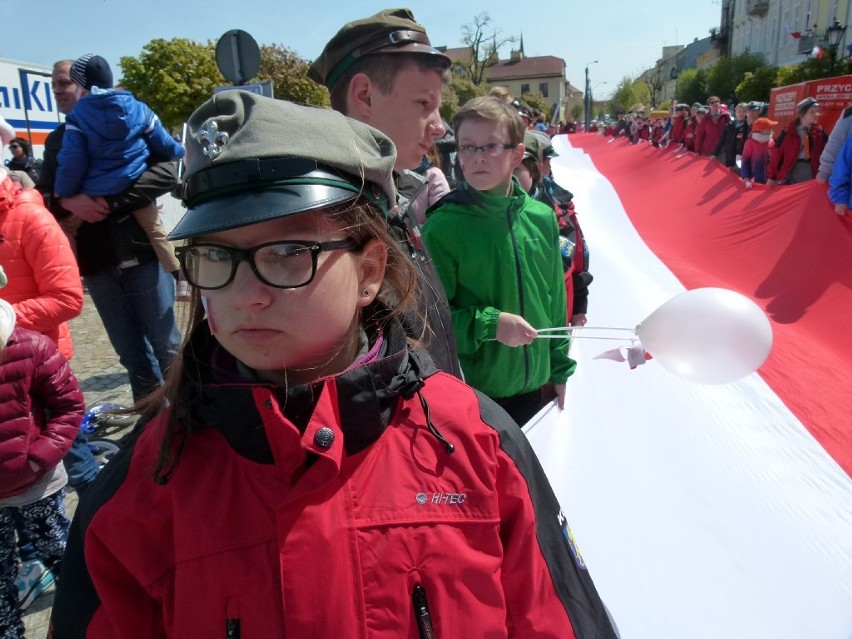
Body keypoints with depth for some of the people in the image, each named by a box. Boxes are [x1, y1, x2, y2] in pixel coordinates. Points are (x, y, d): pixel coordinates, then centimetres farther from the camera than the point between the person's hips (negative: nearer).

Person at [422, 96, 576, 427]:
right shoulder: (442, 226, -14)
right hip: (471, 394, -4)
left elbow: (555, 300, 8)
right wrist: (489, 324, -24)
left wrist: (560, 369, 11)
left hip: (535, 387, 5)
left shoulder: (542, 217, -1)